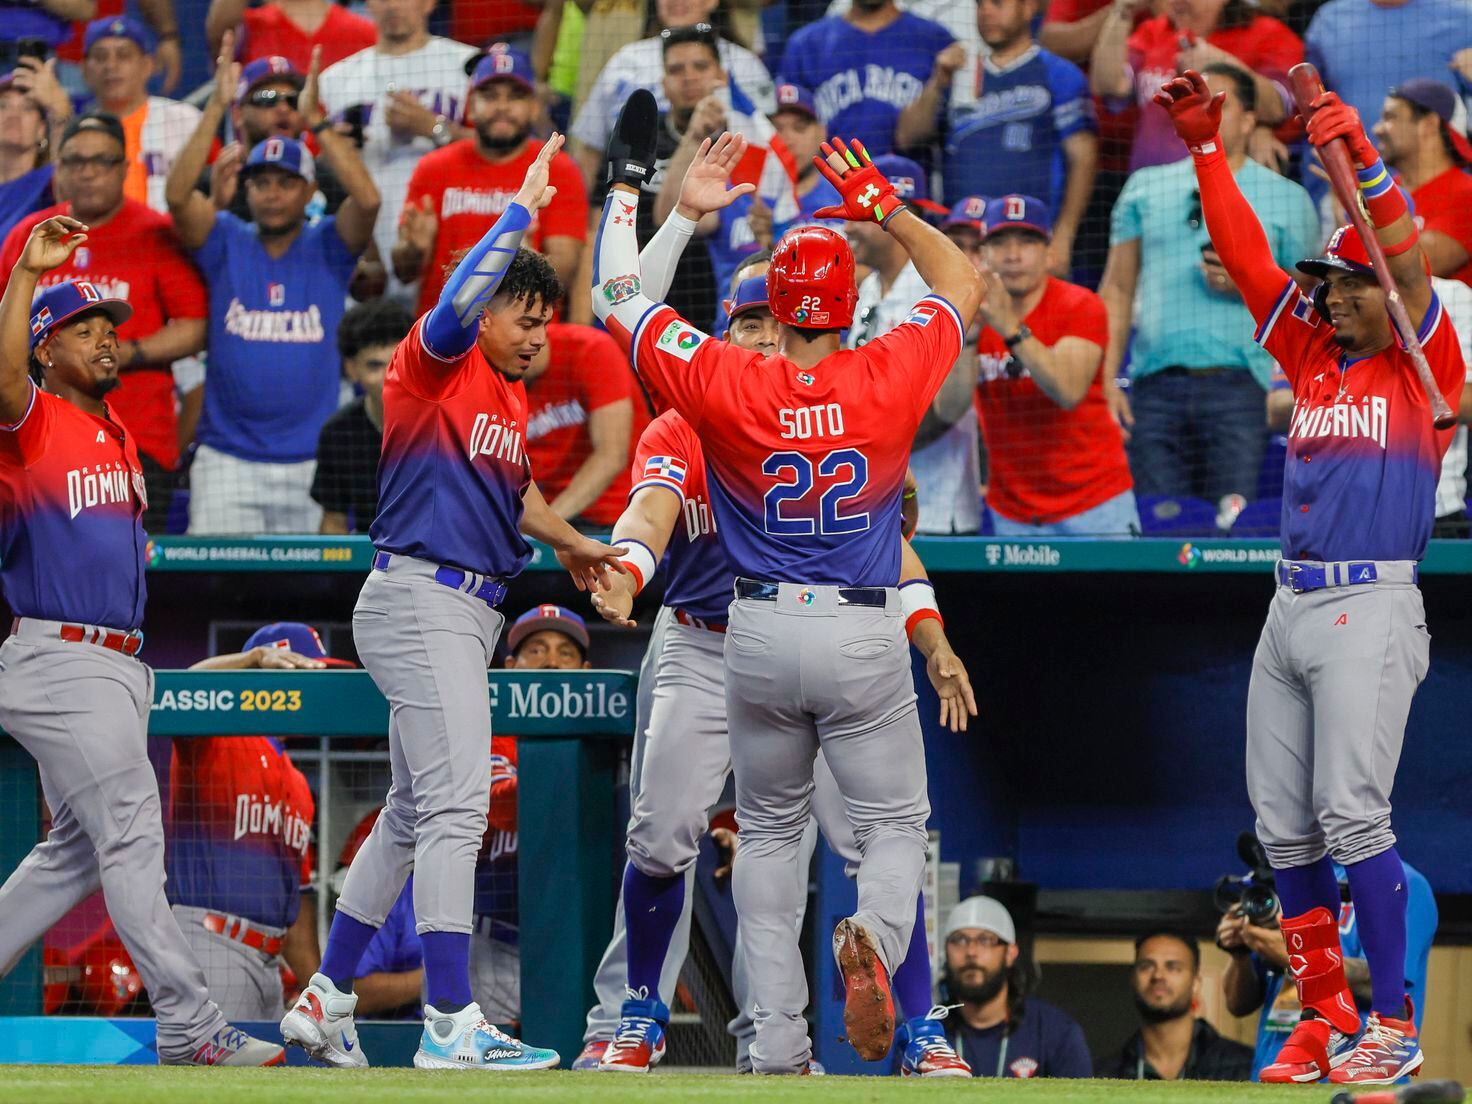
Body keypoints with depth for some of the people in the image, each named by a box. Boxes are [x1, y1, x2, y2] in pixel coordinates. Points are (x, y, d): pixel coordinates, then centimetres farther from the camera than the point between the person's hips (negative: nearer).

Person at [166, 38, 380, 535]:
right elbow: (178, 195, -11)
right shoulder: (226, 243, 6)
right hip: (228, 459, 0)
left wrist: (315, 120, -19)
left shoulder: (327, 246, 4)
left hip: (312, 461, 0)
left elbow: (367, 199, -14)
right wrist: (216, 108, -18)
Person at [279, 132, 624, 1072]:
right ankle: (451, 1026, -19)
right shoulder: (437, 363, -9)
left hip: (469, 609, 10)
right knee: (456, 803, -15)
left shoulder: (511, 393, 18)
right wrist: (522, 210, -27)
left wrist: (572, 545, 39)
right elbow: (457, 305, -32)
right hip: (421, 597, -10)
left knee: (415, 814, 14)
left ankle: (325, 1001, 23)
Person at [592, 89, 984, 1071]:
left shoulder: (724, 385, -10)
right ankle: (876, 935, -27)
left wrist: (628, 183, 8)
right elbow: (964, 283, 9)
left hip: (760, 637, 1)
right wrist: (885, 207, 13)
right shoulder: (891, 377, -9)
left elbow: (616, 296, -1)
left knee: (771, 833, 15)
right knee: (895, 822, 9)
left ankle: (779, 1048, 7)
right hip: (865, 635, -1)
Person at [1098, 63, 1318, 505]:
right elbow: (1117, 289, 14)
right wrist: (1104, 381, 4)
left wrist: (1248, 284, -10)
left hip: (1235, 386, -2)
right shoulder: (1145, 187, 17)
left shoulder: (1286, 198, 11)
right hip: (1156, 385, 2)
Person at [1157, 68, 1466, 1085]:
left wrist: (1361, 157, -25)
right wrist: (1205, 149, 10)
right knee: (1284, 824, 4)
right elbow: (1247, 256, 16)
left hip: (1373, 608, -7)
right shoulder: (1312, 357, 16)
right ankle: (1326, 1012, 11)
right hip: (1290, 608, 7)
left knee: (1352, 811, -15)